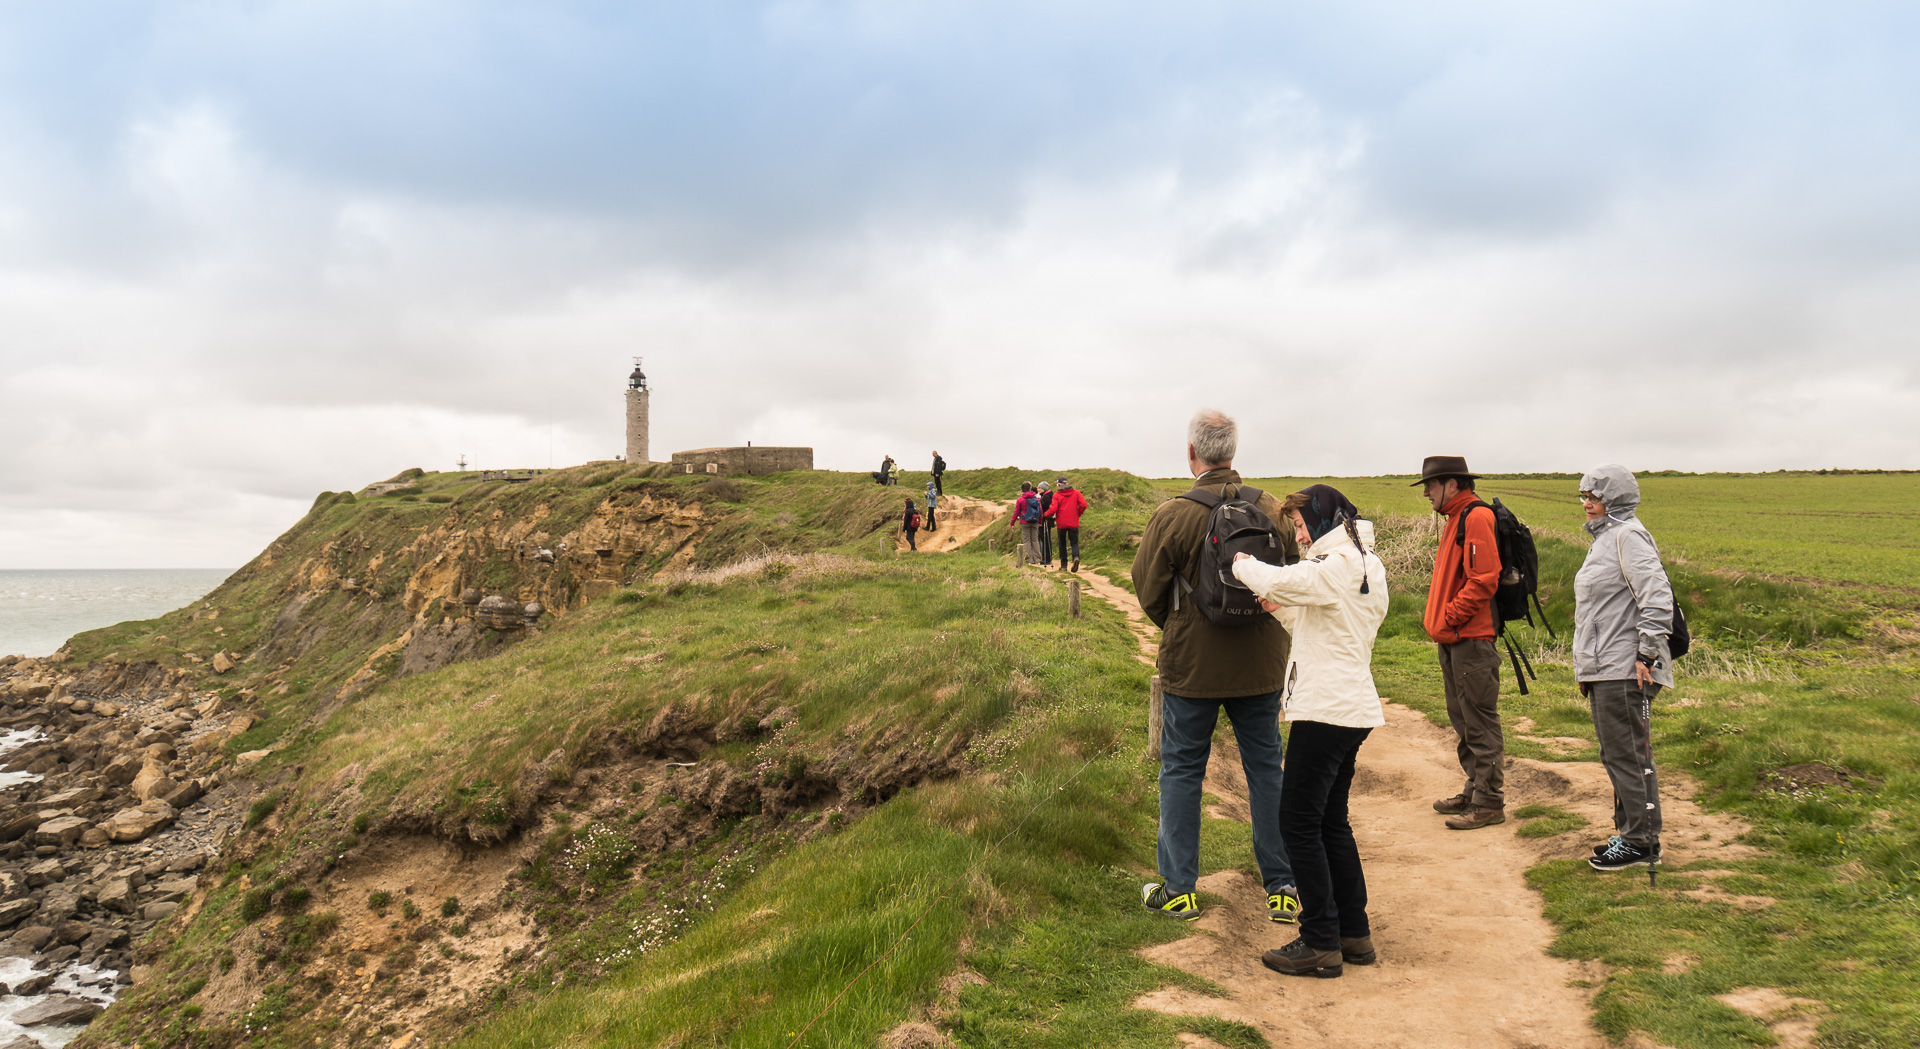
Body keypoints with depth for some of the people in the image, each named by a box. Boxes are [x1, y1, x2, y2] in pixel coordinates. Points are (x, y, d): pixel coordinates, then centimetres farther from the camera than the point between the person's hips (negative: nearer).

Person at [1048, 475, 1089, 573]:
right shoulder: (1076, 492, 1)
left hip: (1061, 523, -1)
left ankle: (1064, 565, 11)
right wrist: (1078, 514, 9)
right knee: (1074, 543, 6)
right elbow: (1083, 505, -6)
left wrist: (1045, 515, 5)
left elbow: (1053, 509, -13)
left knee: (1062, 544, 12)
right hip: (1074, 523, 1)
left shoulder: (1057, 495, -7)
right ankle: (1076, 557, -23)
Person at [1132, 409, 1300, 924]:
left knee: (1181, 772, 10)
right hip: (1261, 666, 3)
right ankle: (1282, 888, 19)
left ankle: (1178, 889, 16)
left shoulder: (1172, 516, -15)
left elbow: (1149, 590, -6)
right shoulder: (1273, 511, -5)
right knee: (1267, 771, 13)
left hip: (1191, 667, -3)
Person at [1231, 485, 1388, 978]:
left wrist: (1242, 565, -5)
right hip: (1353, 707, 10)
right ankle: (1355, 933, 22)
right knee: (1331, 822, 16)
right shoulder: (1368, 565, 16)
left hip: (1326, 710, -10)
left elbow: (1279, 582, -23)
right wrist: (1283, 603, 9)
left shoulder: (1336, 565, -14)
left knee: (1299, 823, -3)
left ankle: (1321, 943, 1)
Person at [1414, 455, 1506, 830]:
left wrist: (1449, 618, -17)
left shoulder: (1476, 517, -13)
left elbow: (1483, 579, -21)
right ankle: (1475, 790, 24)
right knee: (1462, 719, 15)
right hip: (1454, 638, 10)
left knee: (1480, 722, -5)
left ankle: (1490, 803, 1)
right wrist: (1440, 621, 12)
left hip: (1472, 639, -10)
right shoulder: (1456, 519, 19)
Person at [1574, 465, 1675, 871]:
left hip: (1625, 671, -10)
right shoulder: (1604, 537, 20)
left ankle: (1641, 842, 1)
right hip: (1604, 670, 10)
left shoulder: (1628, 536, -12)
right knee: (1618, 754, 14)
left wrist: (1646, 654, -20)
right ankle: (1631, 832, 22)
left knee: (1627, 755, -6)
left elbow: (1656, 597, -20)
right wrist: (1587, 668, 24)